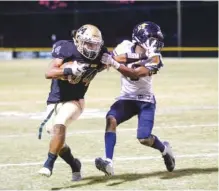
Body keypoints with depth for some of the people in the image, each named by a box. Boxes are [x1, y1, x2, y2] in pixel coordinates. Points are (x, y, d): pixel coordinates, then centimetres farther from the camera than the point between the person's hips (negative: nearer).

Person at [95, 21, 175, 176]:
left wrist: (114, 63, -39)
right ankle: (108, 162, -30)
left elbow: (134, 74, -30)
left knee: (144, 138, -15)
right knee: (111, 119, -26)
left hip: (145, 101, -3)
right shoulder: (126, 47, -6)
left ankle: (164, 149, 20)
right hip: (126, 99, 3)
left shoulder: (154, 59, -16)